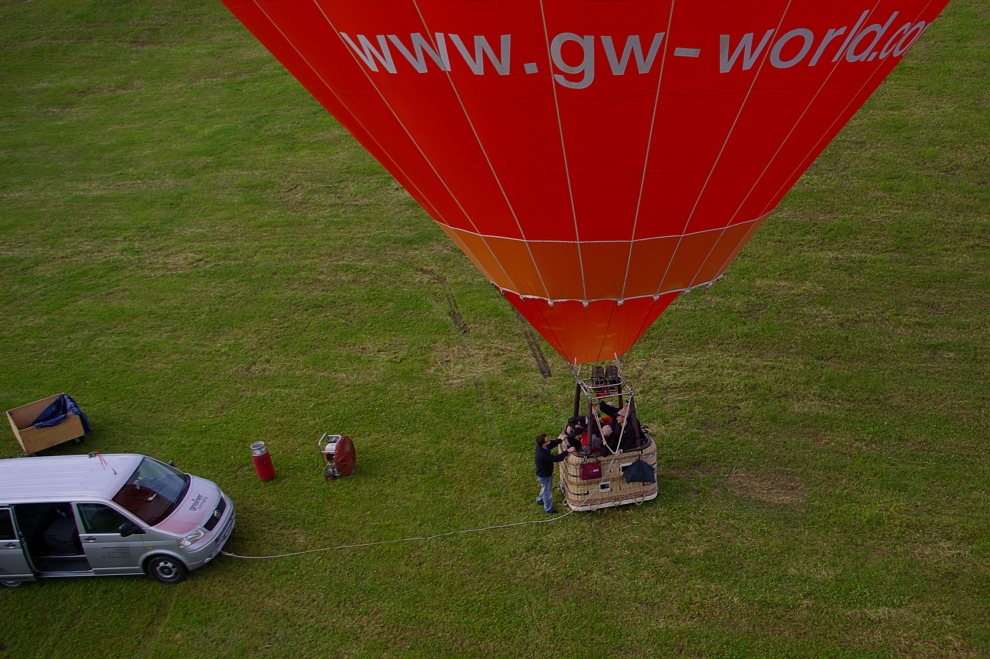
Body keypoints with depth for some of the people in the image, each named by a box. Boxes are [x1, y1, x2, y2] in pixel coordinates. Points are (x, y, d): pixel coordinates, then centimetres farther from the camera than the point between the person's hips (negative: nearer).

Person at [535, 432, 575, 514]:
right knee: (548, 492, 16)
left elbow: (552, 444, 0)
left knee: (545, 488, 33)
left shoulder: (541, 446, -17)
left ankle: (540, 500, 58)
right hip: (544, 476, -8)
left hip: (547, 472, 8)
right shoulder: (542, 454, -43)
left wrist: (560, 439, -17)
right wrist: (567, 451, -38)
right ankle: (548, 510, 39)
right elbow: (556, 458, -39)